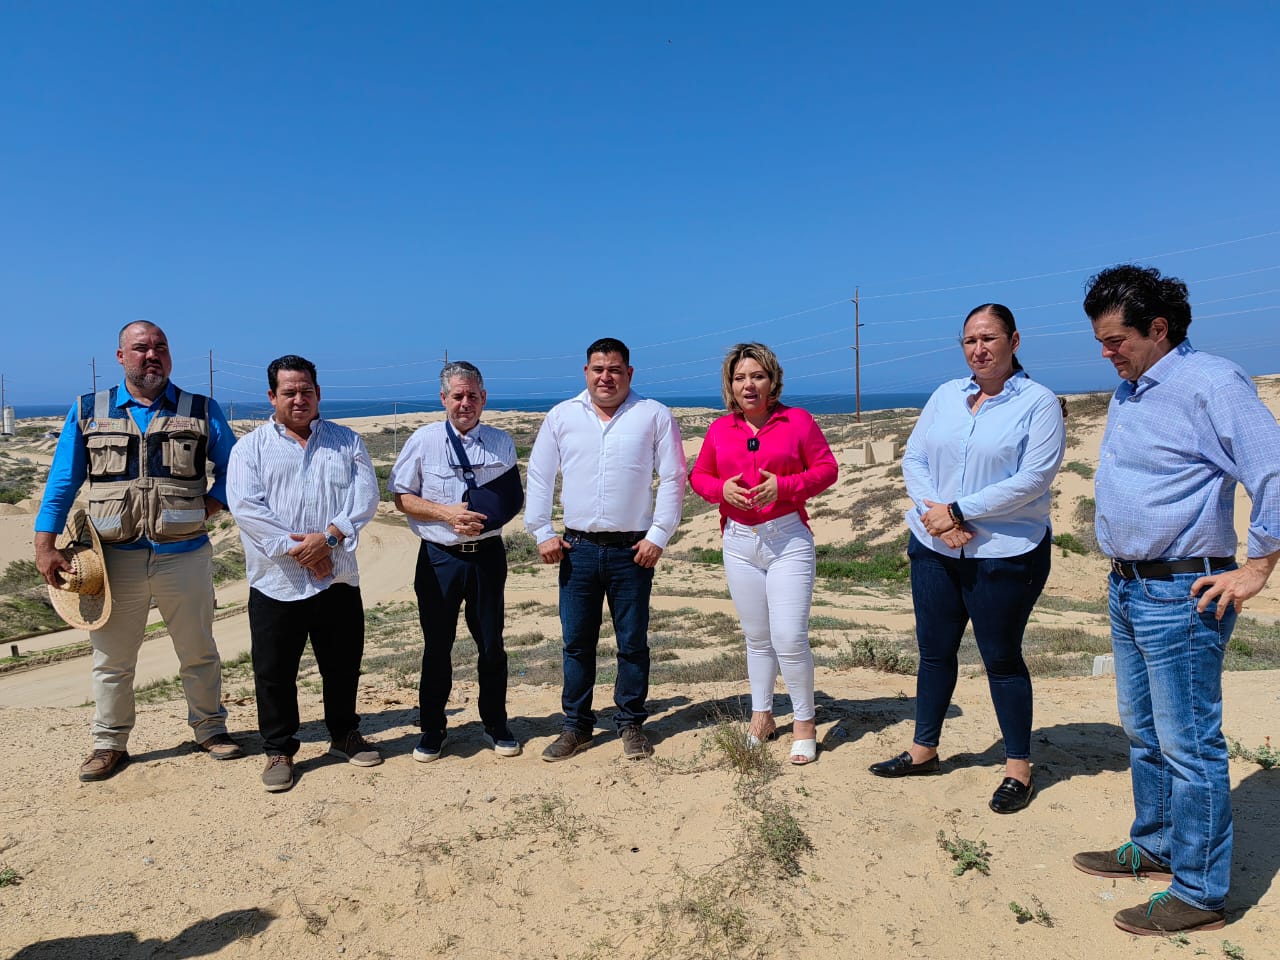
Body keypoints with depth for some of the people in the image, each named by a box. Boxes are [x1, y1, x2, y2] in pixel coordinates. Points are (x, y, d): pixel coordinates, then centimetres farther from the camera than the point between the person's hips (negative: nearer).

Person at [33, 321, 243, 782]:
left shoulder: (203, 411, 2)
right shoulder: (87, 412, 4)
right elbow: (62, 482, 4)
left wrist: (211, 504, -8)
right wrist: (45, 545, -2)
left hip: (184, 556, 0)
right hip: (115, 559, 1)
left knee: (198, 652, 12)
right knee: (111, 658, 11)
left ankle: (210, 728, 28)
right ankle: (110, 743, 27)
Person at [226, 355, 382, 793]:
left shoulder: (347, 441, 9)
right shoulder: (250, 447, 5)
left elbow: (365, 497, -2)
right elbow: (245, 506, -9)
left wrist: (328, 537, -17)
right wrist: (296, 550, -17)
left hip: (338, 579, 2)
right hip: (276, 583, -1)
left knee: (343, 665, 13)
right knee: (274, 671, 6)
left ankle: (344, 735, 33)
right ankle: (279, 749, 24)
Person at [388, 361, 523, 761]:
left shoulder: (501, 442, 4)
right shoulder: (423, 440, -1)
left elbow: (515, 499, 9)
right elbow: (402, 498, 1)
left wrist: (487, 520, -10)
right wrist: (446, 513, -14)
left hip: (487, 553, 1)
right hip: (439, 557, -1)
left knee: (492, 644, 9)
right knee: (437, 646, 8)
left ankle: (496, 726, 25)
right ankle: (431, 730, 24)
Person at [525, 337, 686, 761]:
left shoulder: (654, 416, 0)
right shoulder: (561, 416, 6)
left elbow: (673, 478, -1)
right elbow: (539, 477, 9)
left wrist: (658, 535, -7)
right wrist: (542, 533, 3)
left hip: (632, 550, -2)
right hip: (578, 548, 2)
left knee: (632, 643, 7)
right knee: (577, 642, 8)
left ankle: (631, 725, 23)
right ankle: (576, 727, 22)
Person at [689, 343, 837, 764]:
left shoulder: (797, 420, -2)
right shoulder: (720, 429, 6)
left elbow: (826, 468, -2)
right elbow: (699, 475, 13)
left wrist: (783, 485, -17)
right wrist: (721, 488, -9)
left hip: (789, 539, -3)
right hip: (739, 543, 4)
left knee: (789, 638, -7)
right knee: (757, 638, 14)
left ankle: (804, 722, 13)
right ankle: (761, 716, 30)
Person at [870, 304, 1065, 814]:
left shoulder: (1038, 402, -7)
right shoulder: (946, 395, 9)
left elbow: (1035, 477, -17)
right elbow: (914, 458, 5)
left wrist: (957, 511, -17)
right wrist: (934, 514, -12)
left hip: (1005, 555, -5)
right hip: (934, 549, 5)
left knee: (1001, 658, 6)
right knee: (934, 651, 13)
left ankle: (1019, 767, 24)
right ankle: (924, 749, 30)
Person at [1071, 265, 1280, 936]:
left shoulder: (1210, 383, -14)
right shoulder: (1127, 391, 13)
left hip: (1180, 595, -9)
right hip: (1128, 587, 9)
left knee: (1189, 744, 0)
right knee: (1142, 731, 19)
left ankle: (1199, 893, 12)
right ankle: (1154, 847, 35)